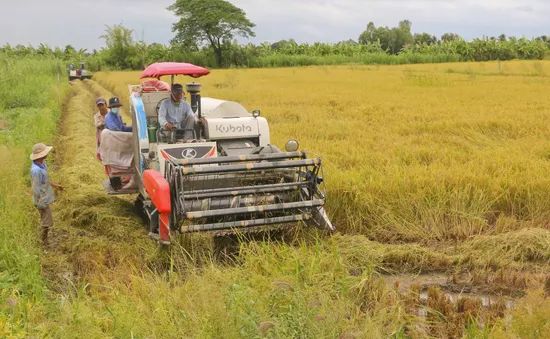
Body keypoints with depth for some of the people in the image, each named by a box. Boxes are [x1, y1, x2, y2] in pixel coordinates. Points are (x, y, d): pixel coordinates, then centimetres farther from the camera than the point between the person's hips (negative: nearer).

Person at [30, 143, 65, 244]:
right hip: (42, 200, -9)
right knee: (47, 222, 4)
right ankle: (45, 243, 21)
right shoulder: (36, 170, -32)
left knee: (45, 220, 24)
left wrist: (55, 185, 20)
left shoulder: (42, 163, -2)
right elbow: (36, 189, -26)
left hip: (45, 197, 9)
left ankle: (44, 239, 41)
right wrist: (40, 203, -20)